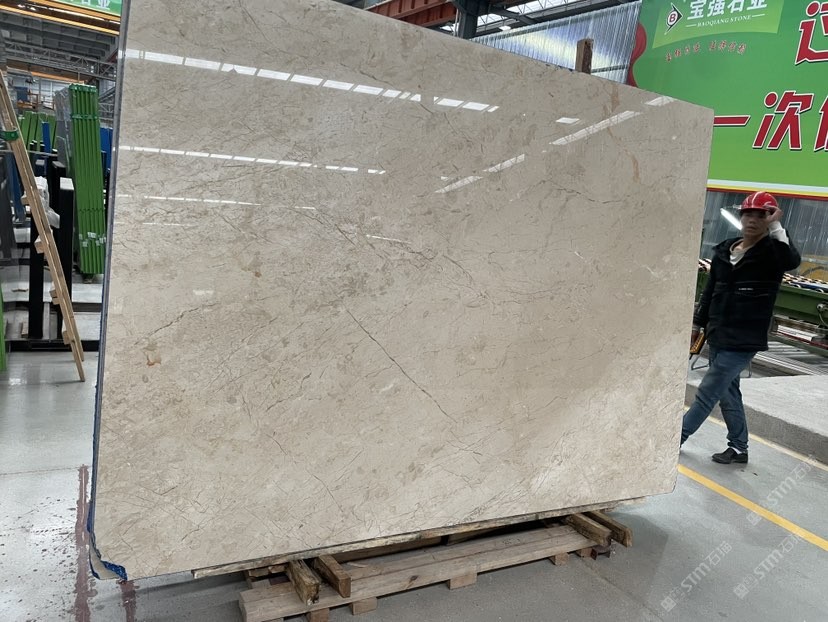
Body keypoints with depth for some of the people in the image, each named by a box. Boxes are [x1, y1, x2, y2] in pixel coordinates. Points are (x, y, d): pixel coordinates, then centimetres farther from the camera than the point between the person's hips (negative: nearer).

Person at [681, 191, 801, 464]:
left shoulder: (772, 252, -8)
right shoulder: (724, 250, 8)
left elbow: (792, 261, -33)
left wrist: (775, 228, -32)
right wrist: (698, 324, 16)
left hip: (743, 341, -6)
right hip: (717, 336, 6)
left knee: (707, 393, -2)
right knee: (728, 392, 14)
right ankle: (738, 447, 28)